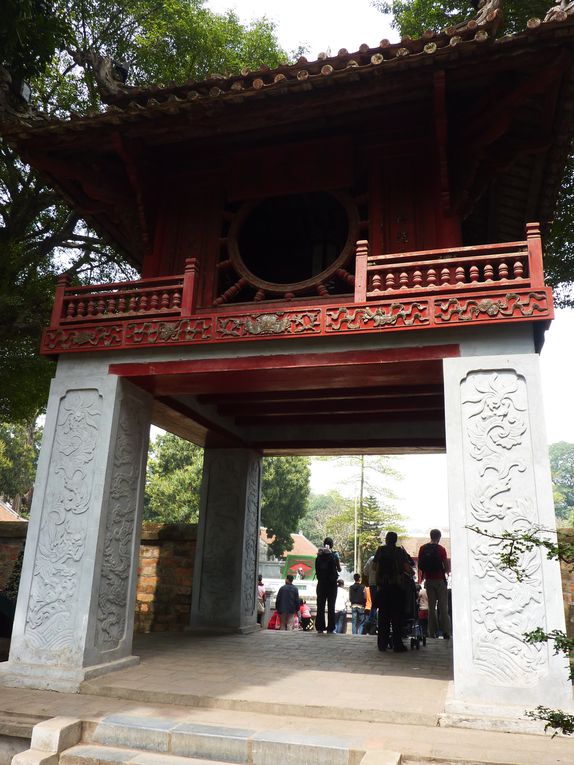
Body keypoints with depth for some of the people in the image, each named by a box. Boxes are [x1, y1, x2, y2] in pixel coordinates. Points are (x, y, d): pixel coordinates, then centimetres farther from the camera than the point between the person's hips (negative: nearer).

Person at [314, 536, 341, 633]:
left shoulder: (319, 556, -2)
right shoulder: (334, 556, -8)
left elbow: (316, 570, 1)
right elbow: (339, 569, 1)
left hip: (321, 583, 2)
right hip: (332, 583, -2)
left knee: (320, 605, 7)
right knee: (331, 606, 4)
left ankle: (320, 627, 6)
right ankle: (330, 628, 3)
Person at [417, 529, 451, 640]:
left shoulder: (423, 549, 3)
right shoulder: (441, 549, -8)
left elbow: (419, 565, 5)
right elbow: (447, 567, -8)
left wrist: (421, 579, 16)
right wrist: (447, 571, 13)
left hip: (429, 580, 3)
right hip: (440, 580, -3)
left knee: (431, 607, 9)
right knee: (443, 607, 2)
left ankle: (432, 633, 8)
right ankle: (446, 632, -2)